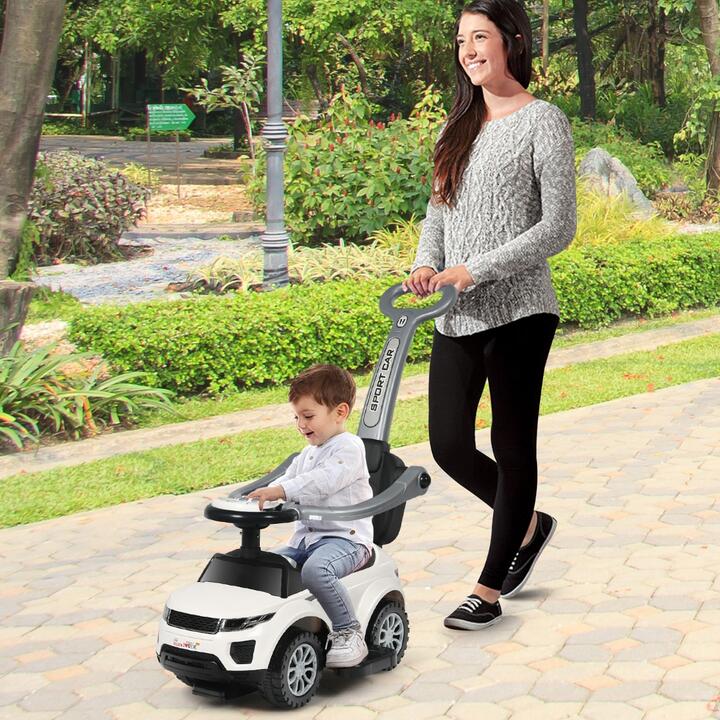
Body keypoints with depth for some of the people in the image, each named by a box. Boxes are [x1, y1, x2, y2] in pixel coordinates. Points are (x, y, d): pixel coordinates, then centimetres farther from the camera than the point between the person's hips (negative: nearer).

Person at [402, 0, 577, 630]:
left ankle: (489, 592, 12)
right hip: (457, 318, 7)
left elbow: (559, 227, -12)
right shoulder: (462, 124, 14)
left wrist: (475, 270, -17)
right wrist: (426, 263, -2)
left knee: (512, 446, 3)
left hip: (516, 312, -6)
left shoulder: (543, 121, -6)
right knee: (450, 446, 5)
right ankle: (528, 525, 32)